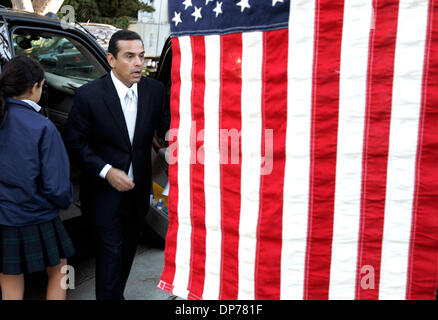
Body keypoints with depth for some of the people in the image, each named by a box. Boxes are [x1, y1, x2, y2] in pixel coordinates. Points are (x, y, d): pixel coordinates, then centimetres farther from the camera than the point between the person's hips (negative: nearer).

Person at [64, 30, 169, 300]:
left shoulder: (154, 90, -5)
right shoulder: (88, 95, -16)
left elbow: (166, 127, 0)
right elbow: (76, 142, -11)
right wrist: (106, 171, -21)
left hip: (138, 190, 5)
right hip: (105, 193, -5)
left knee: (129, 248, 22)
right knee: (110, 252, 3)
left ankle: (116, 292, 44)